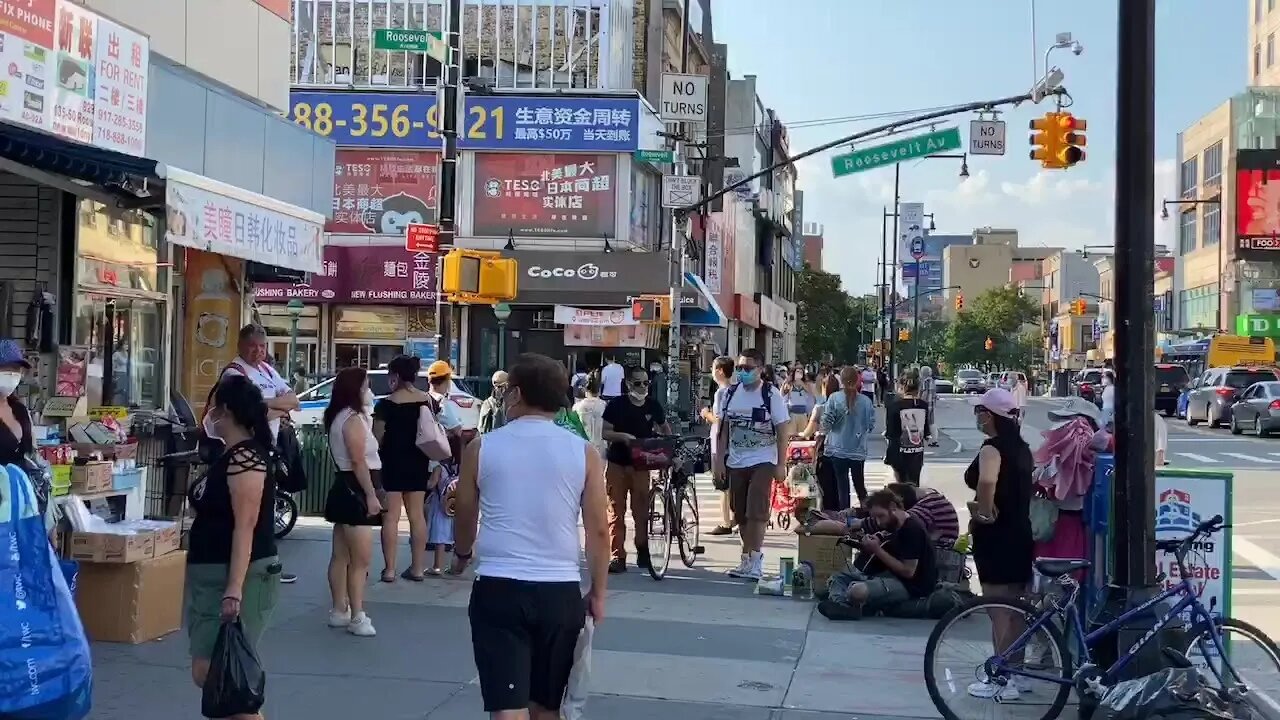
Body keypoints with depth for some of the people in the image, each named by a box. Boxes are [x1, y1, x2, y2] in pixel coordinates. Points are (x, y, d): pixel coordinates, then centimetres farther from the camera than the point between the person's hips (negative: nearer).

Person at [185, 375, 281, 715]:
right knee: (208, 672, 9)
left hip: (237, 578, -10)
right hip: (213, 576, 10)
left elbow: (245, 527, -22)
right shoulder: (227, 456, 14)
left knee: (212, 671, -10)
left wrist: (235, 588, -27)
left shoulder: (245, 457, -16)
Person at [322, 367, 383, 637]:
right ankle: (357, 617, -8)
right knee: (361, 559, -9)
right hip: (355, 490, -11)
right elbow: (359, 461, -21)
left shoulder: (339, 417, 16)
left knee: (341, 556, 14)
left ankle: (339, 611, 21)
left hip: (345, 488, 11)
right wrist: (371, 494, -21)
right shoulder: (353, 418, -15)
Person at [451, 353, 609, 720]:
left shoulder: (481, 448, 0)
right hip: (561, 591, 2)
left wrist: (461, 555, 34)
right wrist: (597, 593, 12)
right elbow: (598, 530, 0)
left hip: (498, 587, -2)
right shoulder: (583, 453, 1)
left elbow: (464, 518, 13)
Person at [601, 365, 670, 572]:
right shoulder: (616, 405, -5)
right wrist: (623, 436, -21)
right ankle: (618, 556, 1)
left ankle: (642, 550, 20)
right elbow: (605, 433, -4)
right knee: (616, 511, -2)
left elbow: (664, 428, 20)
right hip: (617, 463, -2)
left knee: (641, 510, 4)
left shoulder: (653, 406, 4)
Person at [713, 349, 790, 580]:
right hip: (735, 462, 5)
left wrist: (781, 465, -9)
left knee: (756, 512, -12)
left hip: (763, 462, -5)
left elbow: (782, 432, -6)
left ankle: (754, 560, -9)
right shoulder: (729, 394, 5)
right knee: (740, 514, 10)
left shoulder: (771, 395, -7)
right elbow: (723, 429, 10)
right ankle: (748, 557, 22)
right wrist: (719, 460, 5)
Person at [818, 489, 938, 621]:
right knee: (837, 578, 5)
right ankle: (841, 606, -24)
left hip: (910, 584, -10)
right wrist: (871, 547, -5)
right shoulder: (894, 525, 10)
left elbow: (908, 571, -21)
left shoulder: (912, 528, -18)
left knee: (858, 591, -36)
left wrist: (877, 550, -18)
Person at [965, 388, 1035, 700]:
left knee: (998, 610, -1)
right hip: (1019, 532, 9)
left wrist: (983, 511, -23)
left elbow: (986, 481, -39)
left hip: (995, 535, -9)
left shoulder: (992, 448, -18)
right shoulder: (1021, 447, 10)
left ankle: (1002, 681, 5)